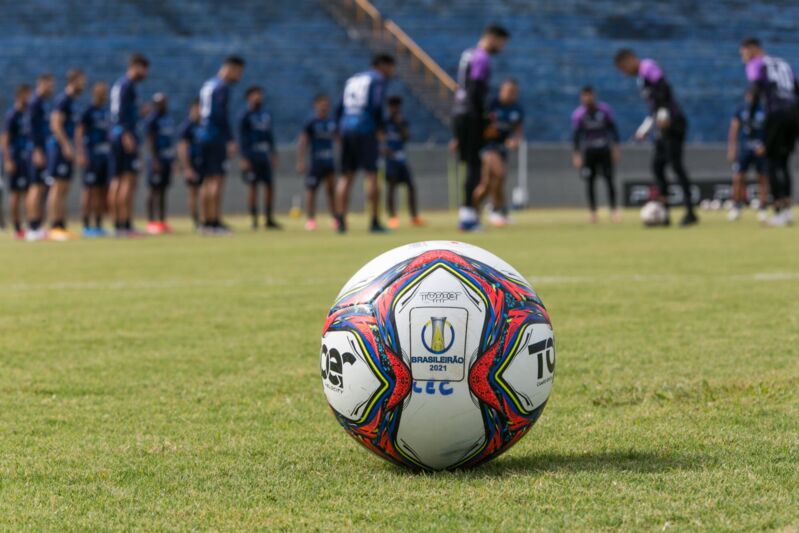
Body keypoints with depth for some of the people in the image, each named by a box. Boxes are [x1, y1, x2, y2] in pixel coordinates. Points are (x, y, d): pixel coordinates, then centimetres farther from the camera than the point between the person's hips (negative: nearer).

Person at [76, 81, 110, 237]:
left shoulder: (106, 112, 16)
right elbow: (78, 133, -11)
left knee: (103, 191, 7)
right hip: (92, 155, -8)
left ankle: (99, 226, 13)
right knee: (90, 189, -7)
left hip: (105, 154, 8)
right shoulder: (88, 111, -7)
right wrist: (81, 154, -19)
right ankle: (87, 226, -5)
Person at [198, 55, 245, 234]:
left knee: (207, 180, 10)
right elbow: (221, 115, -17)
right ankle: (215, 221, -13)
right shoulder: (222, 86, -10)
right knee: (217, 179, -9)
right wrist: (230, 140, -16)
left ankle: (206, 221, 10)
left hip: (204, 136, 9)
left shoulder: (207, 85, 18)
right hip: (216, 137, -9)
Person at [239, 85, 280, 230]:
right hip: (252, 156, -6)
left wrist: (274, 154, 16)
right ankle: (254, 219, 0)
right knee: (253, 186, -4)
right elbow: (242, 138, -8)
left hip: (265, 155, 6)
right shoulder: (245, 116, -5)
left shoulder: (266, 115, 15)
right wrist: (244, 158, -14)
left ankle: (269, 219, 10)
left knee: (270, 185, 3)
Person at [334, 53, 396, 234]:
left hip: (346, 128, 6)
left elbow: (340, 108, 17)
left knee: (346, 176, 8)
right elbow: (377, 106, -13)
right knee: (372, 174, -5)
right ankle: (374, 222, -8)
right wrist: (380, 129, -8)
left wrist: (341, 131, 17)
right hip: (365, 129, -6)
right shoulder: (378, 79, 1)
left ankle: (340, 220, 1)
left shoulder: (352, 79, 22)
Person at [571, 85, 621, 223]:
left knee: (609, 179, -6)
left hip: (604, 150, 0)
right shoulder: (578, 114, -5)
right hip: (588, 151, 0)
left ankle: (613, 210, -2)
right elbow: (576, 134, -3)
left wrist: (615, 148, 1)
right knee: (590, 181, -2)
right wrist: (576, 154, -9)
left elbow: (613, 128, 5)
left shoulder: (605, 109, -2)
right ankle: (592, 211, 6)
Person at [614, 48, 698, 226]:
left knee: (676, 164, -12)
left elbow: (664, 88, -18)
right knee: (657, 165, 9)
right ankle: (664, 213, 12)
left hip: (672, 124, -10)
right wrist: (645, 128, 29)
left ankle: (690, 212, -12)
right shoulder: (642, 77, 23)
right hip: (664, 127, 10)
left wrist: (663, 115, -23)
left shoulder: (647, 67, -5)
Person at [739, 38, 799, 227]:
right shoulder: (784, 64, 25)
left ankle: (779, 212, -7)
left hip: (776, 114, -6)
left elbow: (756, 92, -8)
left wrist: (750, 119, -11)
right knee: (783, 163, 14)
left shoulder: (756, 65, 8)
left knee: (773, 163, 0)